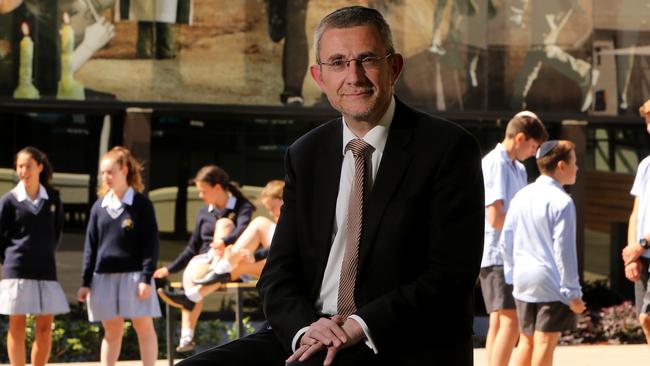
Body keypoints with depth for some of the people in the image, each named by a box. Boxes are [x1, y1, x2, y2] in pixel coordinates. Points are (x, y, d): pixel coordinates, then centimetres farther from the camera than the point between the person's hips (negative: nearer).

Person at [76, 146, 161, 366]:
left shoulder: (141, 204, -3)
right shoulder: (99, 207, 9)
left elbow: (151, 244, -5)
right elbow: (90, 246, 10)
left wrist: (146, 278, -13)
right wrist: (86, 282, 5)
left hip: (134, 274, -4)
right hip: (105, 276, 4)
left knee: (144, 327, -1)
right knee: (111, 330, 7)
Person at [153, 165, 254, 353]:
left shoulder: (242, 208, 1)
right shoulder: (204, 212, 18)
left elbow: (243, 230, -22)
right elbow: (193, 248, 23)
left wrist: (224, 241, -42)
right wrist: (169, 269, 17)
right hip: (204, 261, 4)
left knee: (224, 223, -26)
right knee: (192, 267, -33)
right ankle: (187, 337, -42)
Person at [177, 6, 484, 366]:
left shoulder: (448, 148, -3)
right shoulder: (305, 156, 14)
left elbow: (451, 276, -10)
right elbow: (279, 272, 9)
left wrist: (359, 326, -20)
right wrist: (304, 328, -13)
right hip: (312, 334, 6)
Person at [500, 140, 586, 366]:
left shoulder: (521, 196, 7)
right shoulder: (562, 202, -14)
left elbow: (506, 240, 11)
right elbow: (564, 250, -15)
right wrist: (573, 293, -10)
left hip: (523, 280, 7)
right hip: (552, 283, -7)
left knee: (527, 340, 15)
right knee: (545, 343, -2)